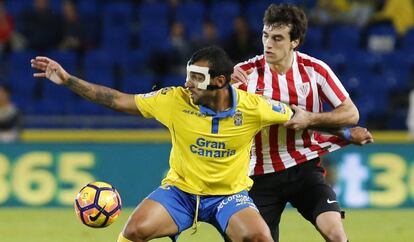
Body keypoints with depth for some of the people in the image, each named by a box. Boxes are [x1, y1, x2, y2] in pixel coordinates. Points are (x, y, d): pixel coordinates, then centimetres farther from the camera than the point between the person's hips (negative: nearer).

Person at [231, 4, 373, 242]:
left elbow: (351, 113, -1)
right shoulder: (246, 72, -7)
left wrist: (310, 119, -17)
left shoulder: (315, 70, -5)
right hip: (262, 174, 1)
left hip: (304, 167, -1)